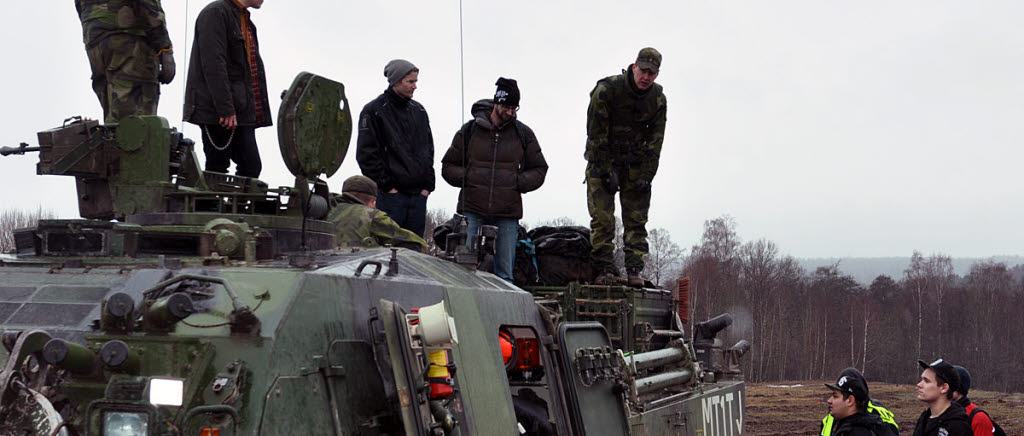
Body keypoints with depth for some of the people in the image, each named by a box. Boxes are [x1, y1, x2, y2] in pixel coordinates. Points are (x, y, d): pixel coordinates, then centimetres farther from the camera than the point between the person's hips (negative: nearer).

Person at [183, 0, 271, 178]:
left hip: (242, 112, 9)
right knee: (216, 169, -6)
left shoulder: (244, 19, 20)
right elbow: (213, 65, -18)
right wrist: (225, 109, -23)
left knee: (251, 167, 3)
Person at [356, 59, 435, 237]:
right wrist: (386, 185, -10)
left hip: (418, 195, 6)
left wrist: (428, 184, 9)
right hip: (391, 195, -6)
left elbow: (428, 149, 20)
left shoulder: (418, 111, 16)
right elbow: (366, 154, -6)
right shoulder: (374, 111, -3)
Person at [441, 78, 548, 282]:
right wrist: (467, 178, -6)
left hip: (507, 213, 1)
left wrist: (519, 182, -2)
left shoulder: (524, 134, 9)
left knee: (505, 273, 1)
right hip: (473, 211, -1)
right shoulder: (470, 130, 6)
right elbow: (448, 167, 13)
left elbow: (539, 170, 17)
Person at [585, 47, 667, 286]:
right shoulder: (607, 90, -17)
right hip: (602, 160, -3)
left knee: (636, 218, -1)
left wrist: (646, 175, -7)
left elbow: (655, 139, 0)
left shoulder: (658, 99, -4)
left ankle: (634, 270, 1)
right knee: (602, 217, -9)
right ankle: (604, 269, -5)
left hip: (635, 164, 3)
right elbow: (596, 134, -16)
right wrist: (606, 171, -18)